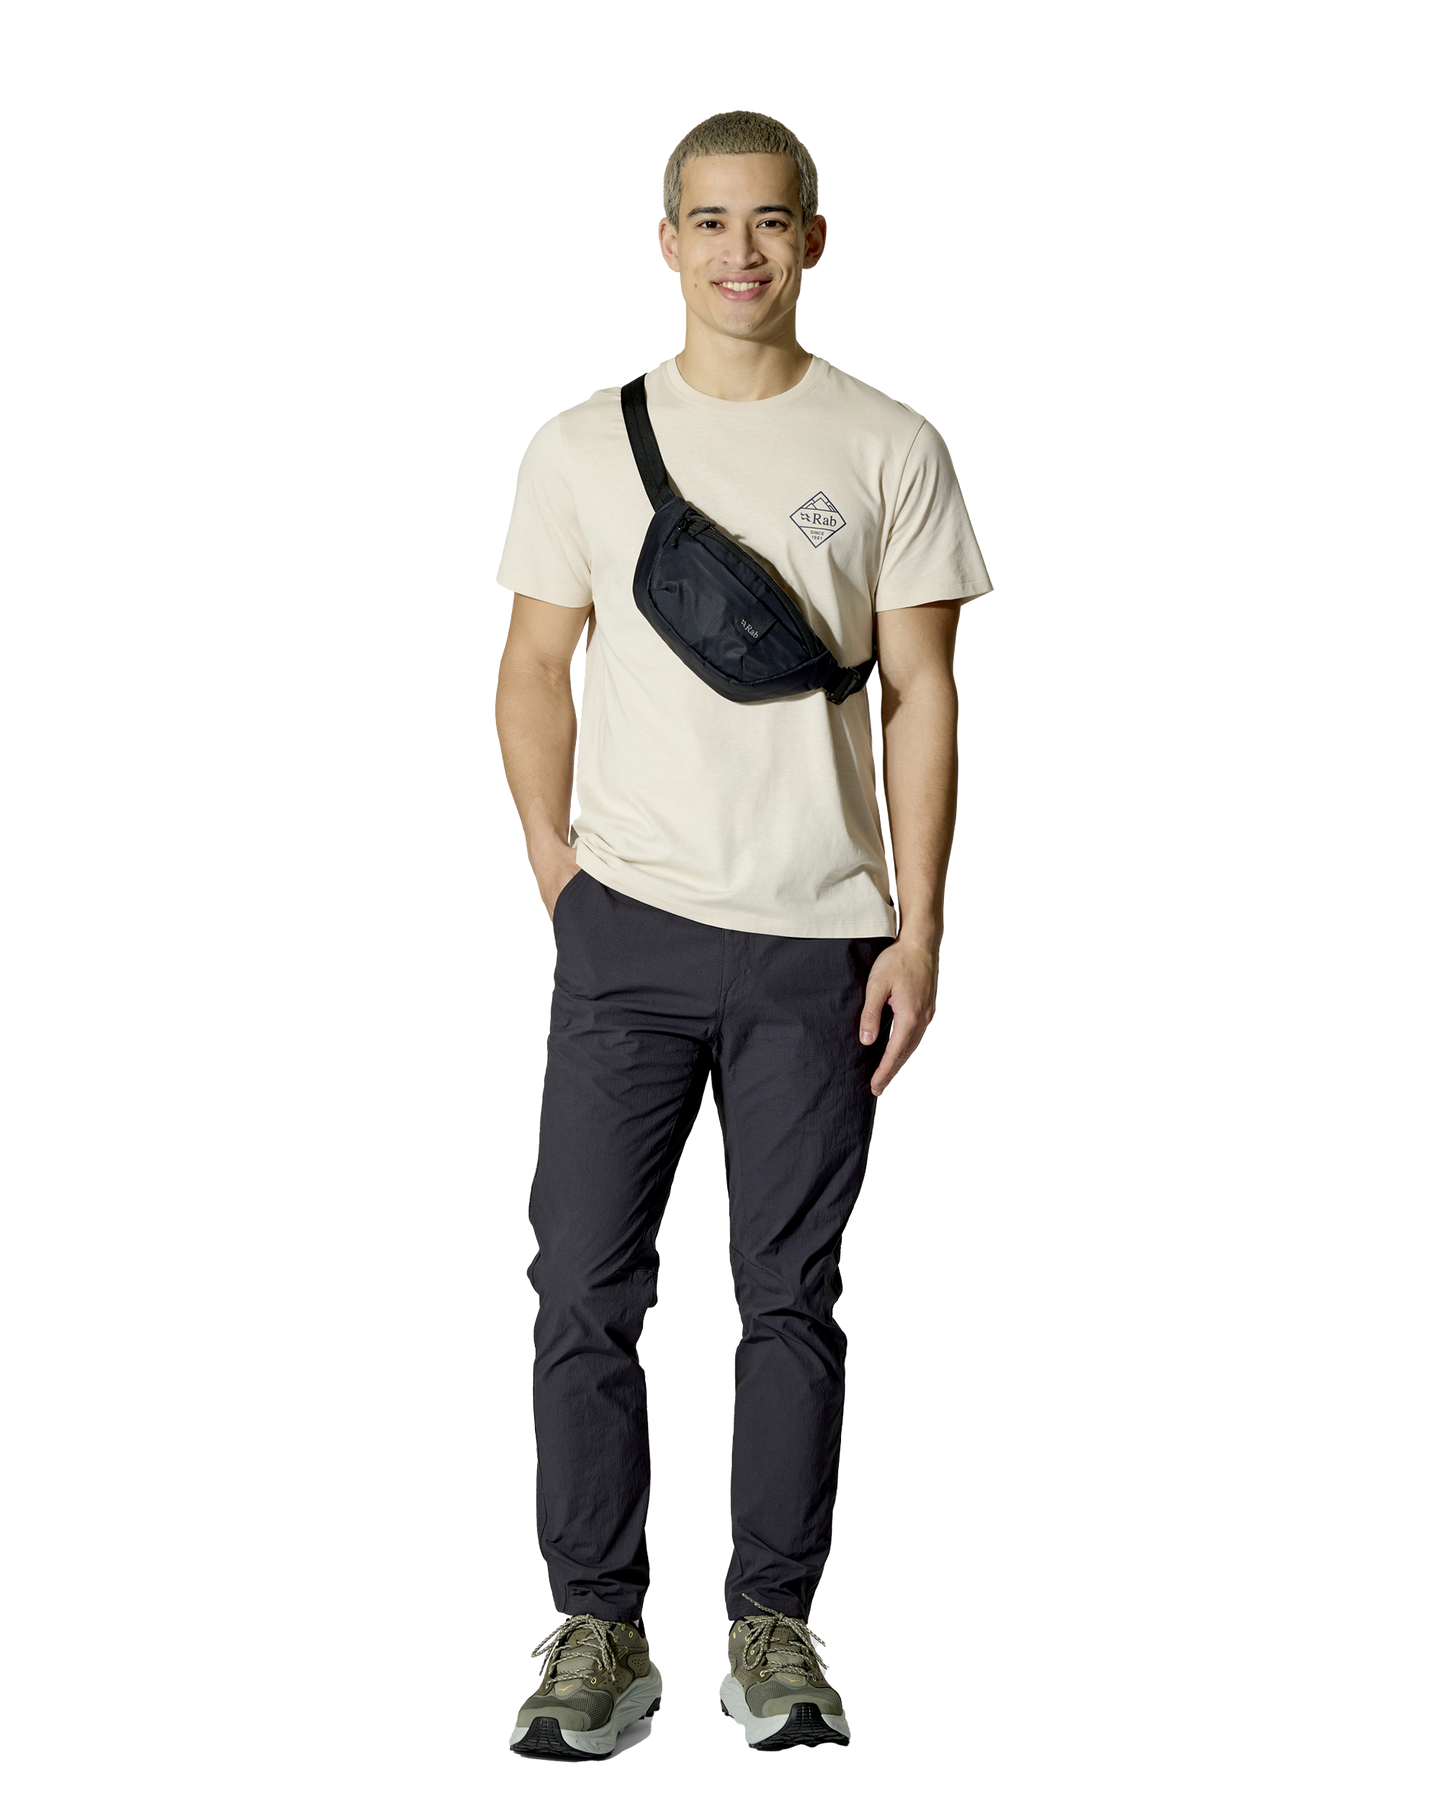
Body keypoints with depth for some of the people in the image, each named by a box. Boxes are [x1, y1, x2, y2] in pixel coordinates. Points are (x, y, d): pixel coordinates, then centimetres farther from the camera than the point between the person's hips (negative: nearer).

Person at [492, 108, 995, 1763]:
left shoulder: (891, 447, 3)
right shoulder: (581, 444, 6)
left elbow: (922, 695, 1)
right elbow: (534, 673, 10)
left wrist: (918, 929, -4)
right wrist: (556, 869, 0)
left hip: (817, 938, 0)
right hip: (628, 926, 1)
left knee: (791, 1298, 6)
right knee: (585, 1294, -2)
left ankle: (773, 1627, 17)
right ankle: (598, 1631, 8)